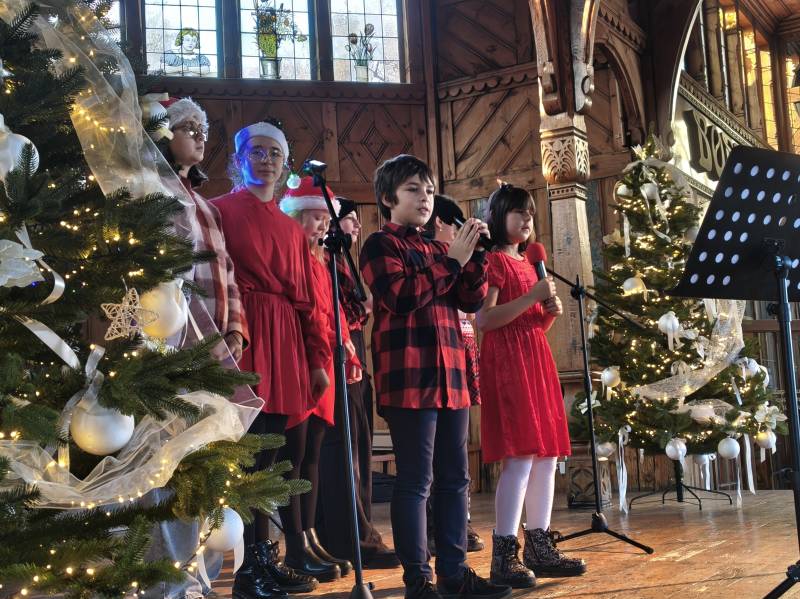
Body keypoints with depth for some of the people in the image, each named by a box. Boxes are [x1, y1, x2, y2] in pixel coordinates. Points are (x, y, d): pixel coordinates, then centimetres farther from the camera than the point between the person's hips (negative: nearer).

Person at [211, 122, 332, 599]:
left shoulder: (293, 229, 22)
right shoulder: (220, 211, 4)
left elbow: (308, 300, 18)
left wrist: (318, 360, 11)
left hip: (287, 345, 6)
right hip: (244, 340, -6)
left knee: (273, 454, 7)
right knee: (251, 454, -8)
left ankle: (266, 559, 15)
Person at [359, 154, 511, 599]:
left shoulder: (437, 249, 20)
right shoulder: (380, 245, -1)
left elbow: (472, 300, 13)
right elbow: (402, 298, -15)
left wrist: (475, 253, 0)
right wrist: (452, 260, -12)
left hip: (451, 376, 8)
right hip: (408, 376, -8)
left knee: (455, 477, 10)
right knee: (416, 480, -5)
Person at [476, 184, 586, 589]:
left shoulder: (529, 262, 21)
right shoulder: (493, 260, -5)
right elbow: (484, 319, -16)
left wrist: (552, 311, 4)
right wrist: (531, 297, -20)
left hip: (537, 360, 9)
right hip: (506, 362, -9)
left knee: (547, 455, 6)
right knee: (519, 457, -14)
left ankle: (539, 547, 13)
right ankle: (504, 556, -10)